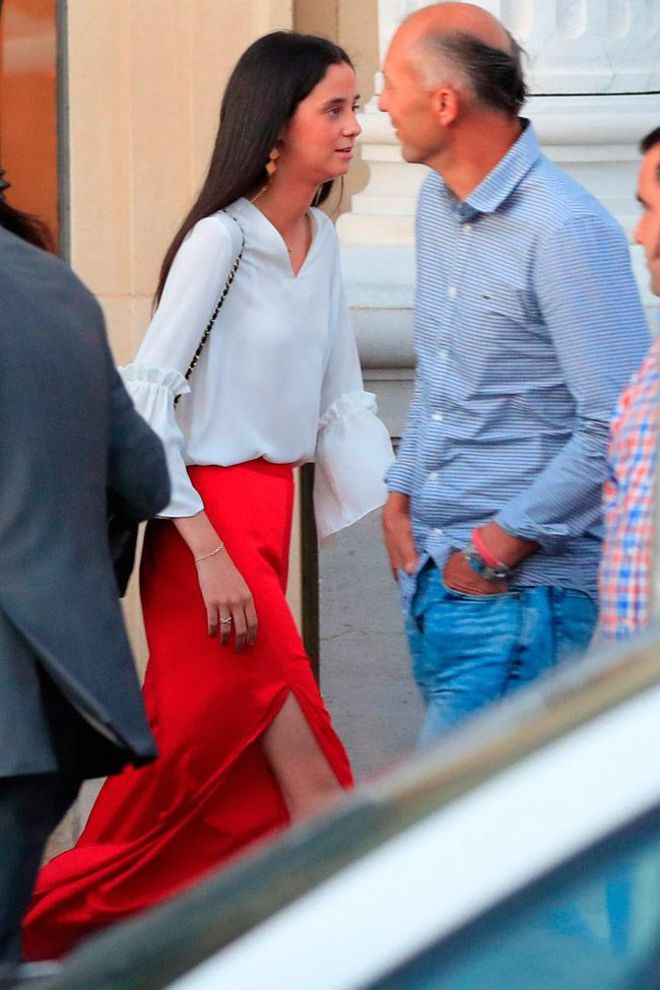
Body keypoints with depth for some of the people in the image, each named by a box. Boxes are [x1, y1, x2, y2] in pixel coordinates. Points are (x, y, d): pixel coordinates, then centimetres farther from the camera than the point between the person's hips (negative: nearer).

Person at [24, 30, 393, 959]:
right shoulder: (221, 239, -14)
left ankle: (70, 918, 26)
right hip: (209, 521, -8)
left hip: (270, 512, 8)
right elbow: (146, 401, -17)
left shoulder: (320, 241, 9)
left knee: (204, 755, 14)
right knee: (304, 773, -9)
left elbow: (342, 402, 14)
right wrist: (210, 551, -21)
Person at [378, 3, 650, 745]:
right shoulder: (437, 204, 10)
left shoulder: (567, 232, -19)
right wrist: (401, 496, 11)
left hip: (518, 593, -9)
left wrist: (501, 546, -15)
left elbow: (618, 427, -21)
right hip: (432, 573, 9)